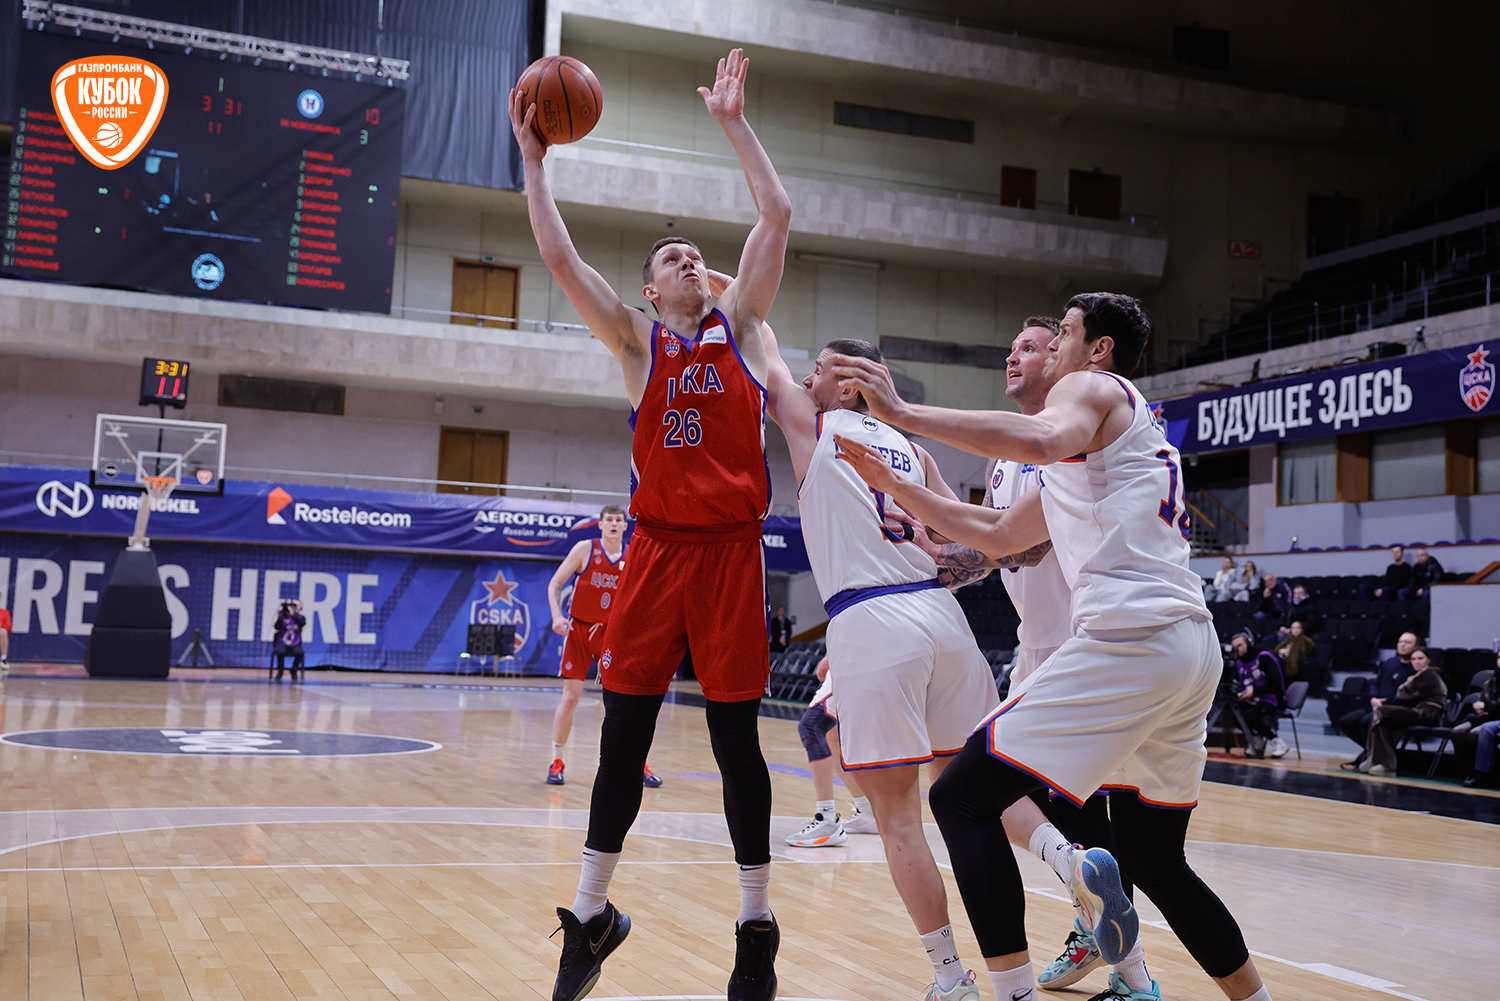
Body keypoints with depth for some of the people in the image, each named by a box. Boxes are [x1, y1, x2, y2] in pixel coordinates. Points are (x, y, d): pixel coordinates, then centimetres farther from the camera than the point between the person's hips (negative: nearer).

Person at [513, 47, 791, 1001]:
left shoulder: (739, 328, 11)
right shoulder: (638, 342, 11)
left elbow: (777, 216, 5)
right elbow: (560, 257, 2)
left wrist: (736, 124, 7)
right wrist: (535, 160, 3)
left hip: (731, 548, -1)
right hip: (657, 548, 1)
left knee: (737, 739, 1)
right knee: (623, 735, 3)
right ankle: (592, 915, 17)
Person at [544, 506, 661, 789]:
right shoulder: (585, 549, -7)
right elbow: (554, 584, -5)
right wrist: (557, 616, -19)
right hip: (579, 629, -2)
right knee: (570, 696, -6)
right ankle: (556, 762, 9)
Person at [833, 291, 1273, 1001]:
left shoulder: (1093, 386, 5)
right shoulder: (1124, 434, 32)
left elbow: (1042, 439, -23)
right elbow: (996, 534, 34)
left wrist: (902, 413, -20)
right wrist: (892, 485, 31)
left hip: (1130, 637, -10)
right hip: (1193, 648, 10)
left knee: (962, 797, -7)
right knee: (1150, 857, 21)